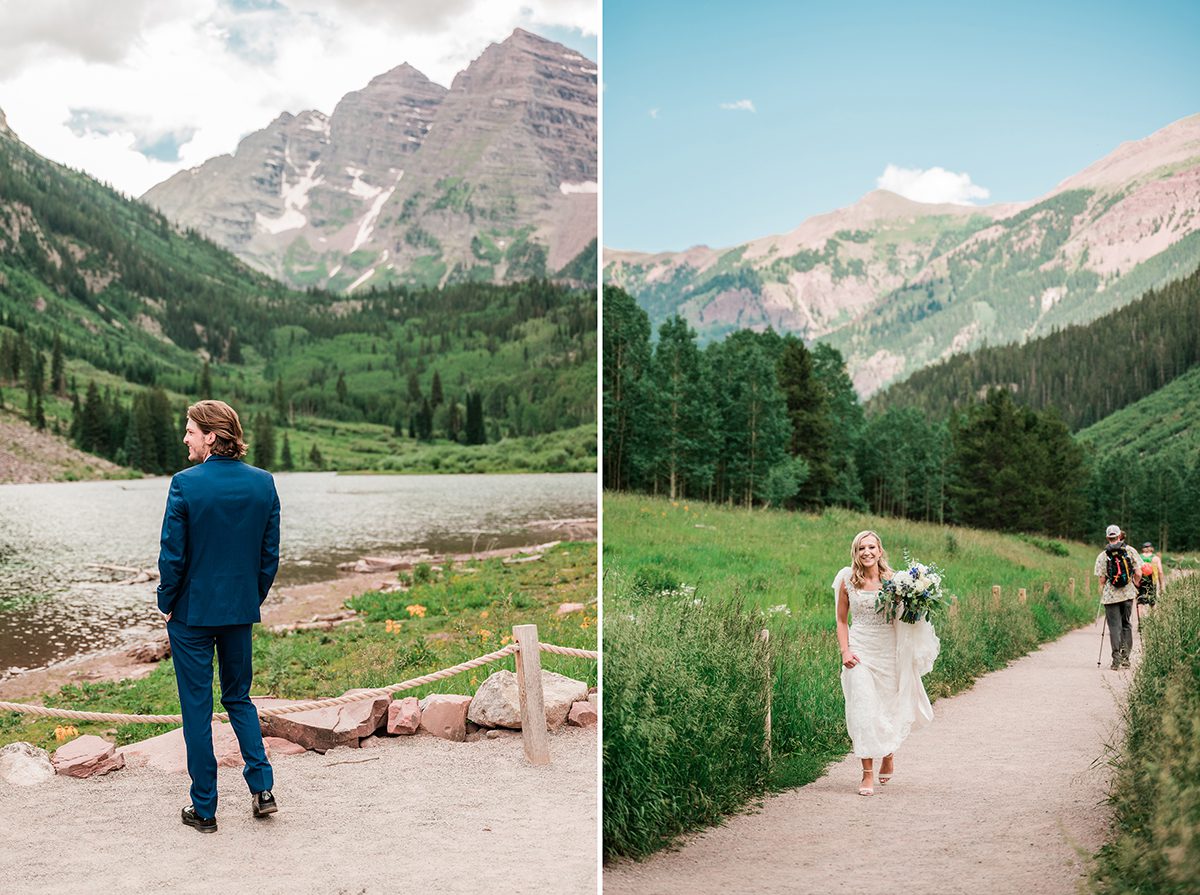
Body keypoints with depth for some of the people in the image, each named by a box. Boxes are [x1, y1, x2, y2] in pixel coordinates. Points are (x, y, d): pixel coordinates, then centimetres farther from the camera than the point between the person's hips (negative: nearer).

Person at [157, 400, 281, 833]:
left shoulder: (186, 484, -16)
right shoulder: (263, 483, -2)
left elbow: (172, 554, -13)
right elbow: (271, 553, 2)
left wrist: (167, 604, 1)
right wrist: (254, 598, 13)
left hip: (192, 610, -4)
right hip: (240, 610, 4)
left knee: (197, 707, 6)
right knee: (239, 697, 20)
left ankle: (204, 809, 13)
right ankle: (262, 787, 10)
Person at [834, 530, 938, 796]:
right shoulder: (848, 582, 0)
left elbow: (902, 617, 6)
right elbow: (842, 620, 7)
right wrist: (845, 651, -4)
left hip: (888, 651, 1)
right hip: (860, 652, -1)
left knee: (890, 707, 9)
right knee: (863, 711, -5)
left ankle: (889, 754, 39)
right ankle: (867, 775, 2)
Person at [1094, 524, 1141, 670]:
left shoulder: (1102, 556, -2)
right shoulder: (1130, 551, 0)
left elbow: (1102, 580, -3)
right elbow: (1138, 574, -2)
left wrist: (1102, 596, 13)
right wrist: (1134, 587, 15)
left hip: (1110, 595, -1)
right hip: (1128, 593, 1)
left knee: (1114, 627, 2)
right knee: (1126, 624, 15)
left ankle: (1116, 660, -5)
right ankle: (1125, 658, 14)